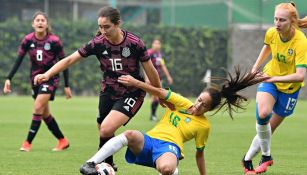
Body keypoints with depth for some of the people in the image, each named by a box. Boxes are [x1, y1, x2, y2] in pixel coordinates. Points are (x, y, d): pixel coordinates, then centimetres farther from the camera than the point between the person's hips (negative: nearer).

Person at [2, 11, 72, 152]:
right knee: (45, 113, 9)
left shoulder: (54, 41, -16)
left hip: (50, 78, -5)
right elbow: (18, 61, -3)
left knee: (38, 108, -17)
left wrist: (67, 86, -6)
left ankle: (28, 142, -11)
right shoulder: (28, 40, -7)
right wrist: (9, 79, -12)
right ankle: (62, 140, 24)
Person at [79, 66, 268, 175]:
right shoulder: (182, 104, 16)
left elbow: (199, 154, 16)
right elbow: (160, 92, 6)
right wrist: (135, 82, -3)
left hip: (170, 146, -3)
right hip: (148, 140, 3)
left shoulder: (204, 125, 10)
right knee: (131, 135, -35)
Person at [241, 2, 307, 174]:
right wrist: (255, 68, 17)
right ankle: (266, 156, -8)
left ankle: (248, 159, 24)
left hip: (289, 87, -2)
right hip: (269, 78, 2)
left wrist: (274, 78, -38)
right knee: (262, 113, -26)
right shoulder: (271, 33, -15)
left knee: (269, 128, 5)